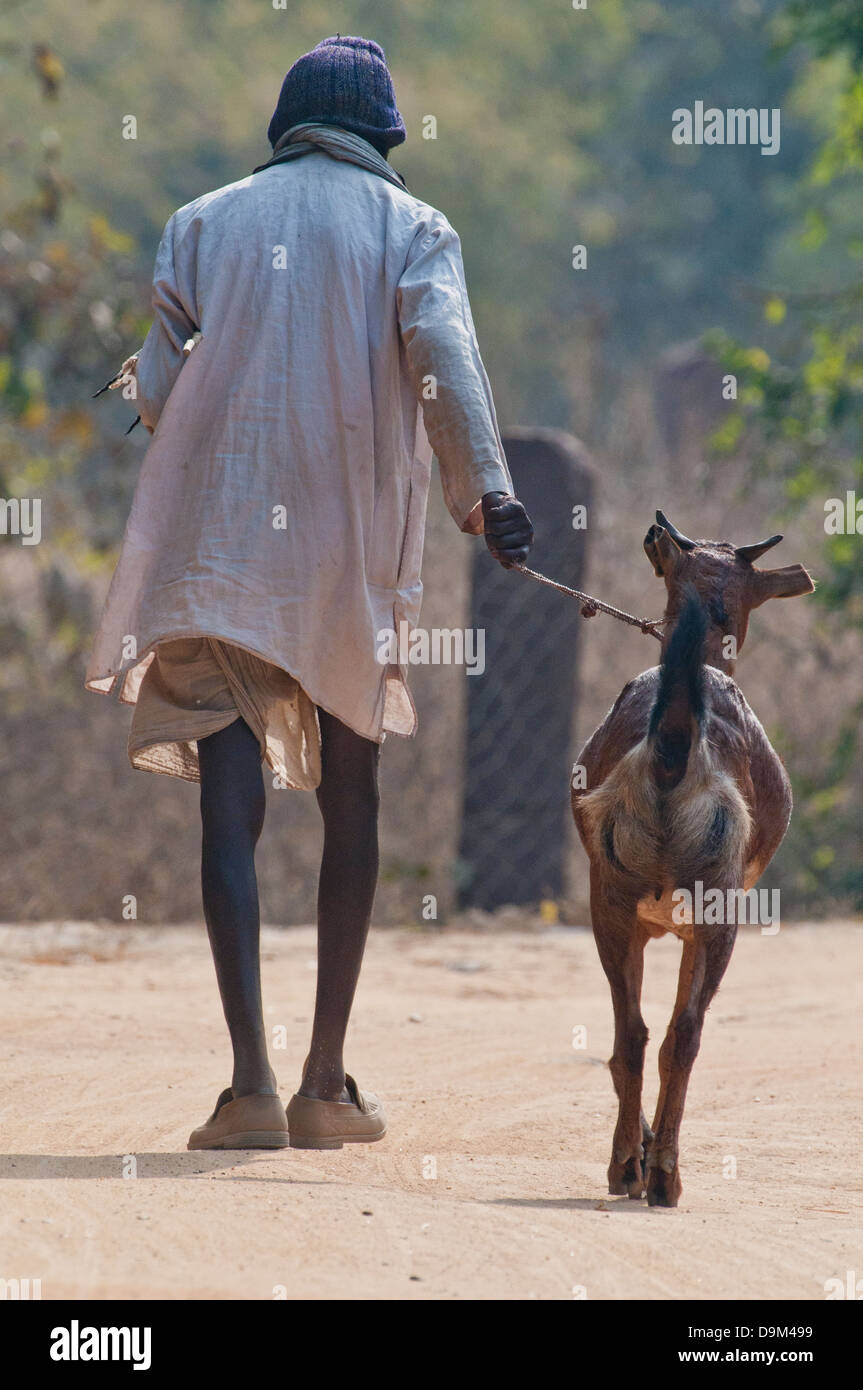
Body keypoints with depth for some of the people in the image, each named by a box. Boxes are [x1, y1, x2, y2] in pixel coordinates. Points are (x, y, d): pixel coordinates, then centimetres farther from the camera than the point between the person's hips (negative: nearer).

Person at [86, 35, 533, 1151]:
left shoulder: (204, 223, 10)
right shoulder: (409, 228, 5)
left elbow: (158, 391, 6)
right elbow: (443, 347, -14)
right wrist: (486, 486, -24)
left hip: (217, 546, 0)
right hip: (350, 554, 0)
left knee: (231, 807, -5)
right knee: (349, 800, 14)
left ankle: (252, 1083, -19)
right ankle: (327, 1085, 13)